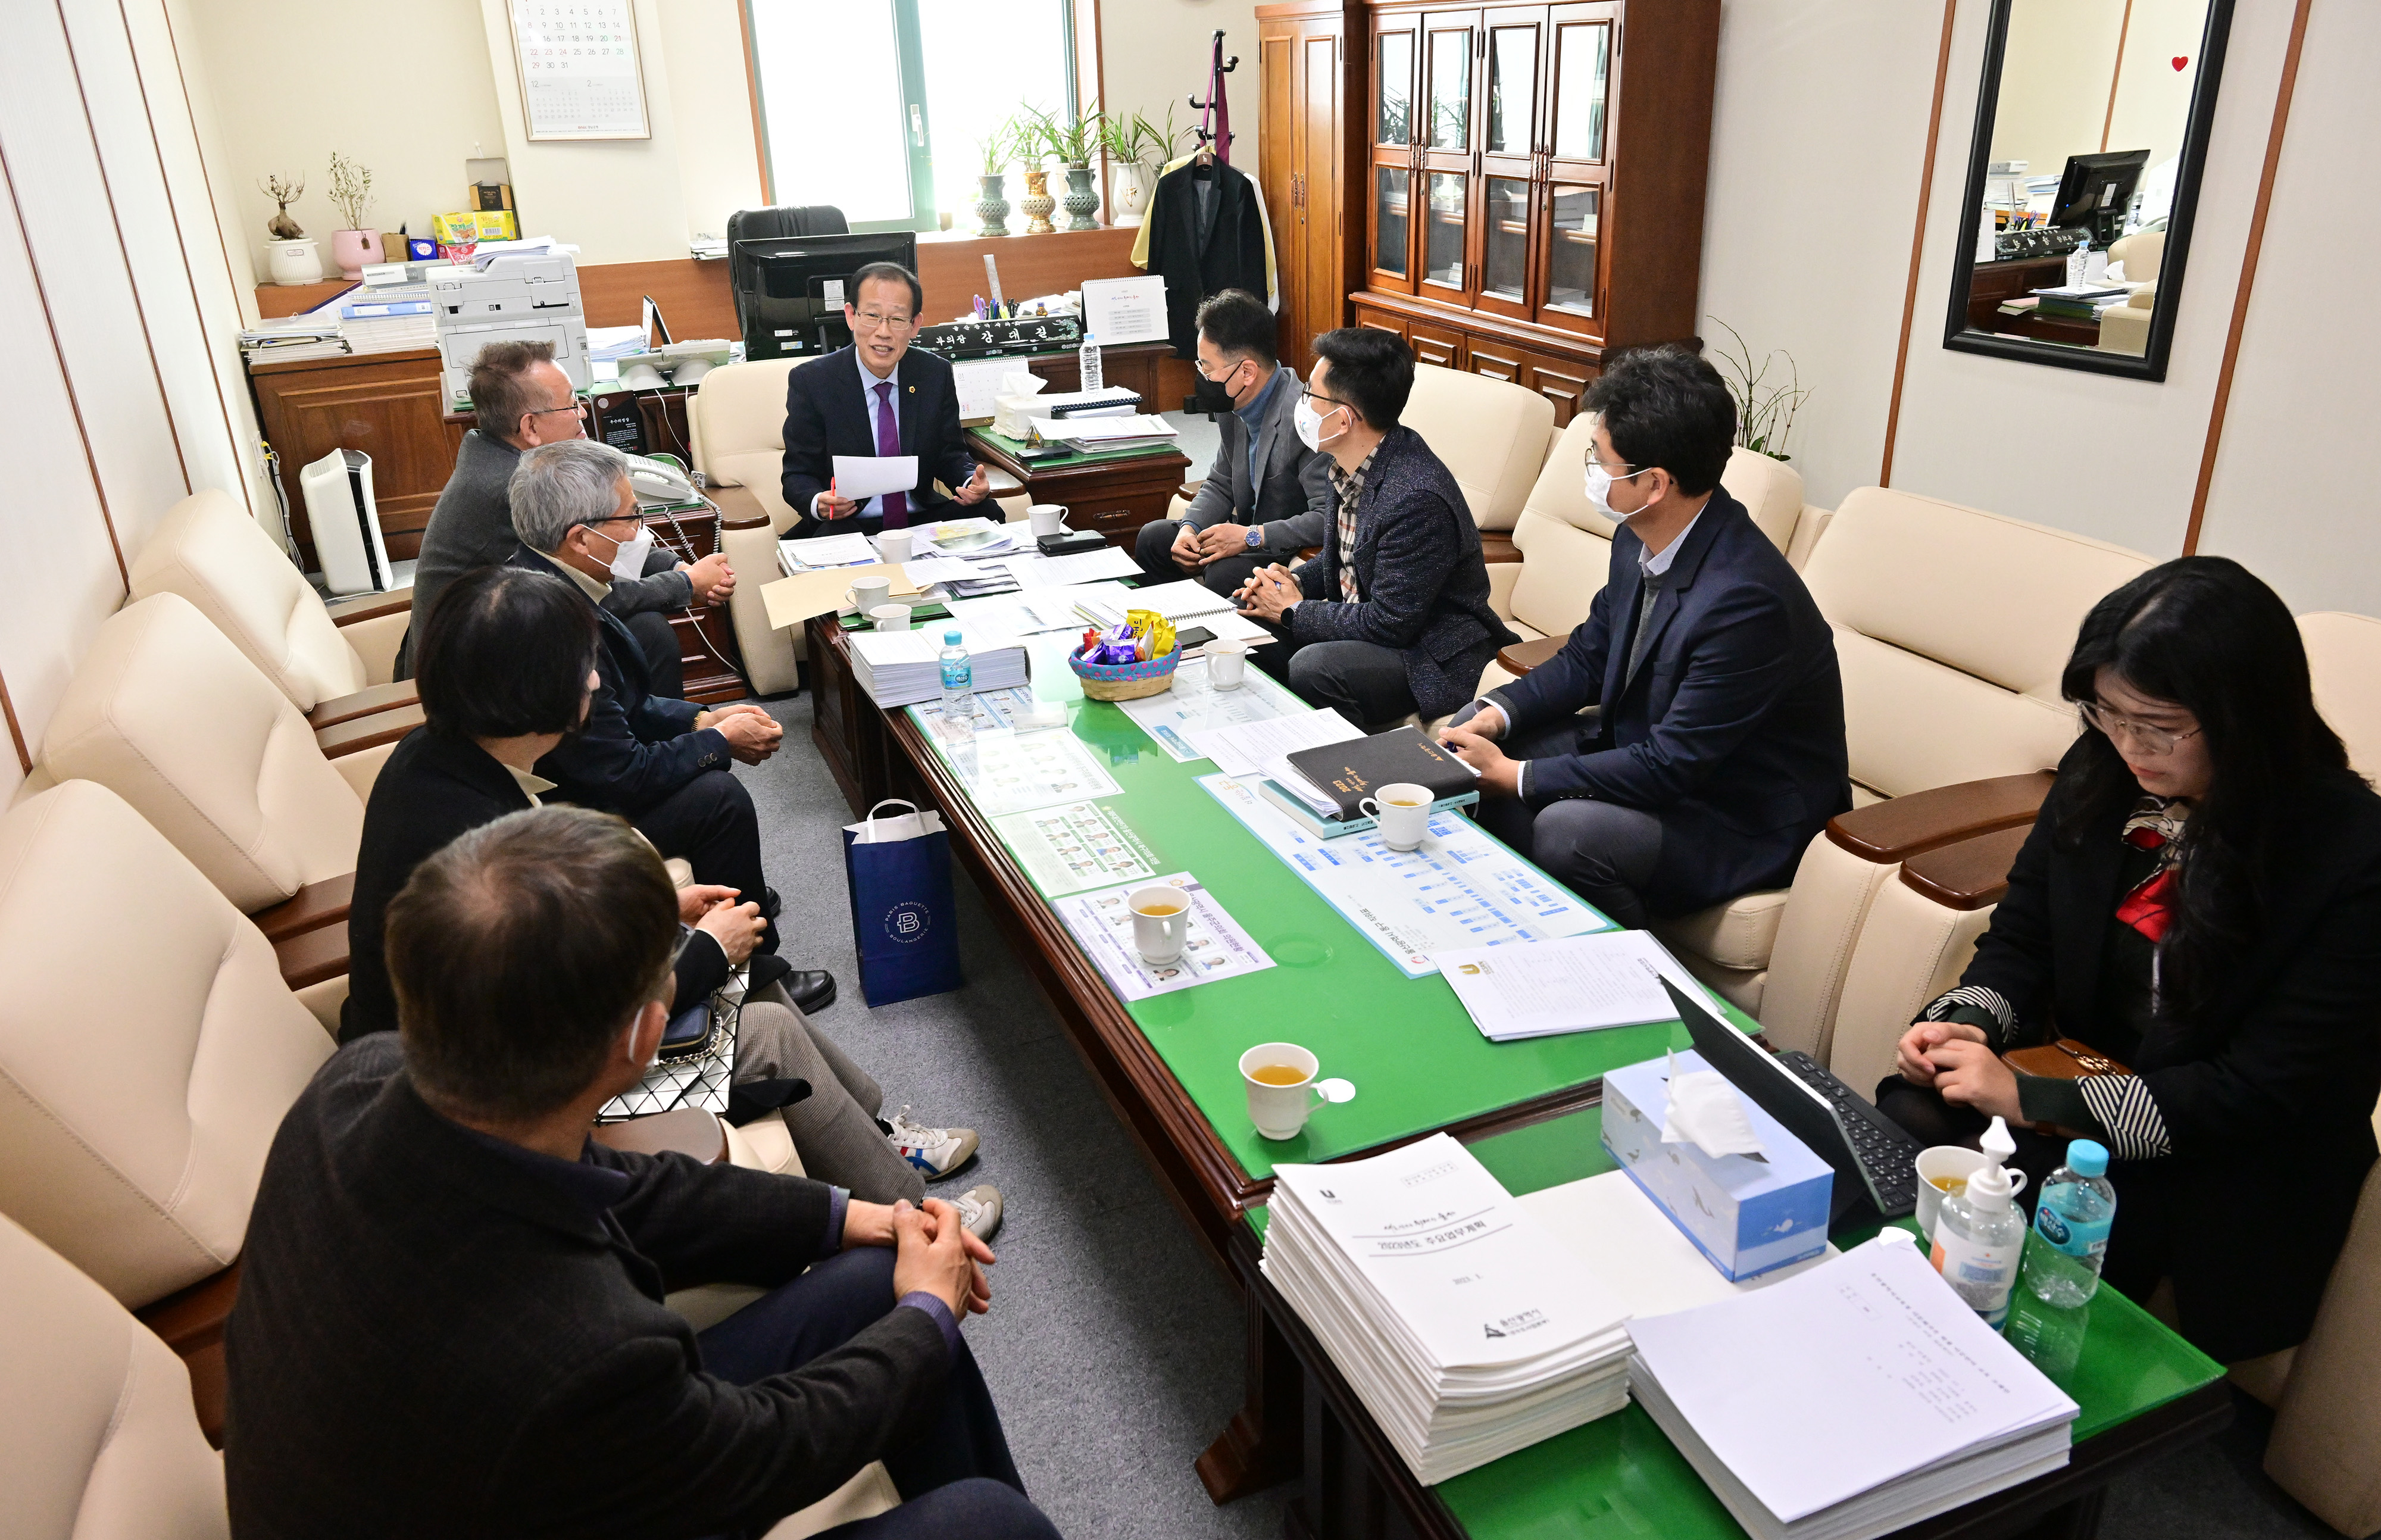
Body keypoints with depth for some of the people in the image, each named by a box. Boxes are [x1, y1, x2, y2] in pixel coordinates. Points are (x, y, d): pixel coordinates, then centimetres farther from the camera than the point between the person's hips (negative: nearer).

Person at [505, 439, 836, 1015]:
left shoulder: (533, 574, -3)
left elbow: (610, 703, 10)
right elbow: (623, 775, -26)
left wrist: (701, 718, 1)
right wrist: (719, 741, -11)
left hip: (551, 772, 10)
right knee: (718, 796, -15)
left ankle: (731, 890, 35)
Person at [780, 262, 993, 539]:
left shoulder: (937, 375, 4)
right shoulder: (811, 381, -5)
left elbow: (950, 454, 12)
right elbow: (798, 475, -3)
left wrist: (972, 482, -14)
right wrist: (818, 503, -28)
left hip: (923, 521, 5)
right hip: (847, 527, -5)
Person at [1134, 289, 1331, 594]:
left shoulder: (1303, 418, -28)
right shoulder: (1233, 407, -1)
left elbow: (1329, 518, -31)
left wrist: (1251, 536, -28)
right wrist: (1189, 528, -7)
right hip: (1251, 529, 9)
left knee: (1223, 575, -32)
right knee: (1153, 538, 6)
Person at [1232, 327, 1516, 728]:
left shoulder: (1417, 499, -28)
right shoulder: (1350, 464, 1)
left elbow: (1388, 625, -25)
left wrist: (1293, 611, -13)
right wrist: (1295, 582, -2)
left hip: (1432, 658, -9)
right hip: (1364, 618, 9)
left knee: (1313, 668, -31)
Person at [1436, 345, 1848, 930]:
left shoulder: (1746, 600, -32)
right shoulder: (1642, 540, -5)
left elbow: (1671, 767, -28)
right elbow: (1587, 657, 9)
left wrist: (1513, 775, -23)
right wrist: (1496, 713, -9)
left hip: (1744, 822, -9)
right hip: (1644, 745, 9)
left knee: (1564, 831, -32)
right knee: (1471, 740, 0)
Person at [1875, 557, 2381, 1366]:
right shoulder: (2101, 777, -3)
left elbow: (2262, 1094, -20)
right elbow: (2020, 941, 8)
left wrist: (2032, 1099, -24)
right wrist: (1968, 1025, -14)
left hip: (2224, 1167, -5)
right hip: (2082, 1075, 5)